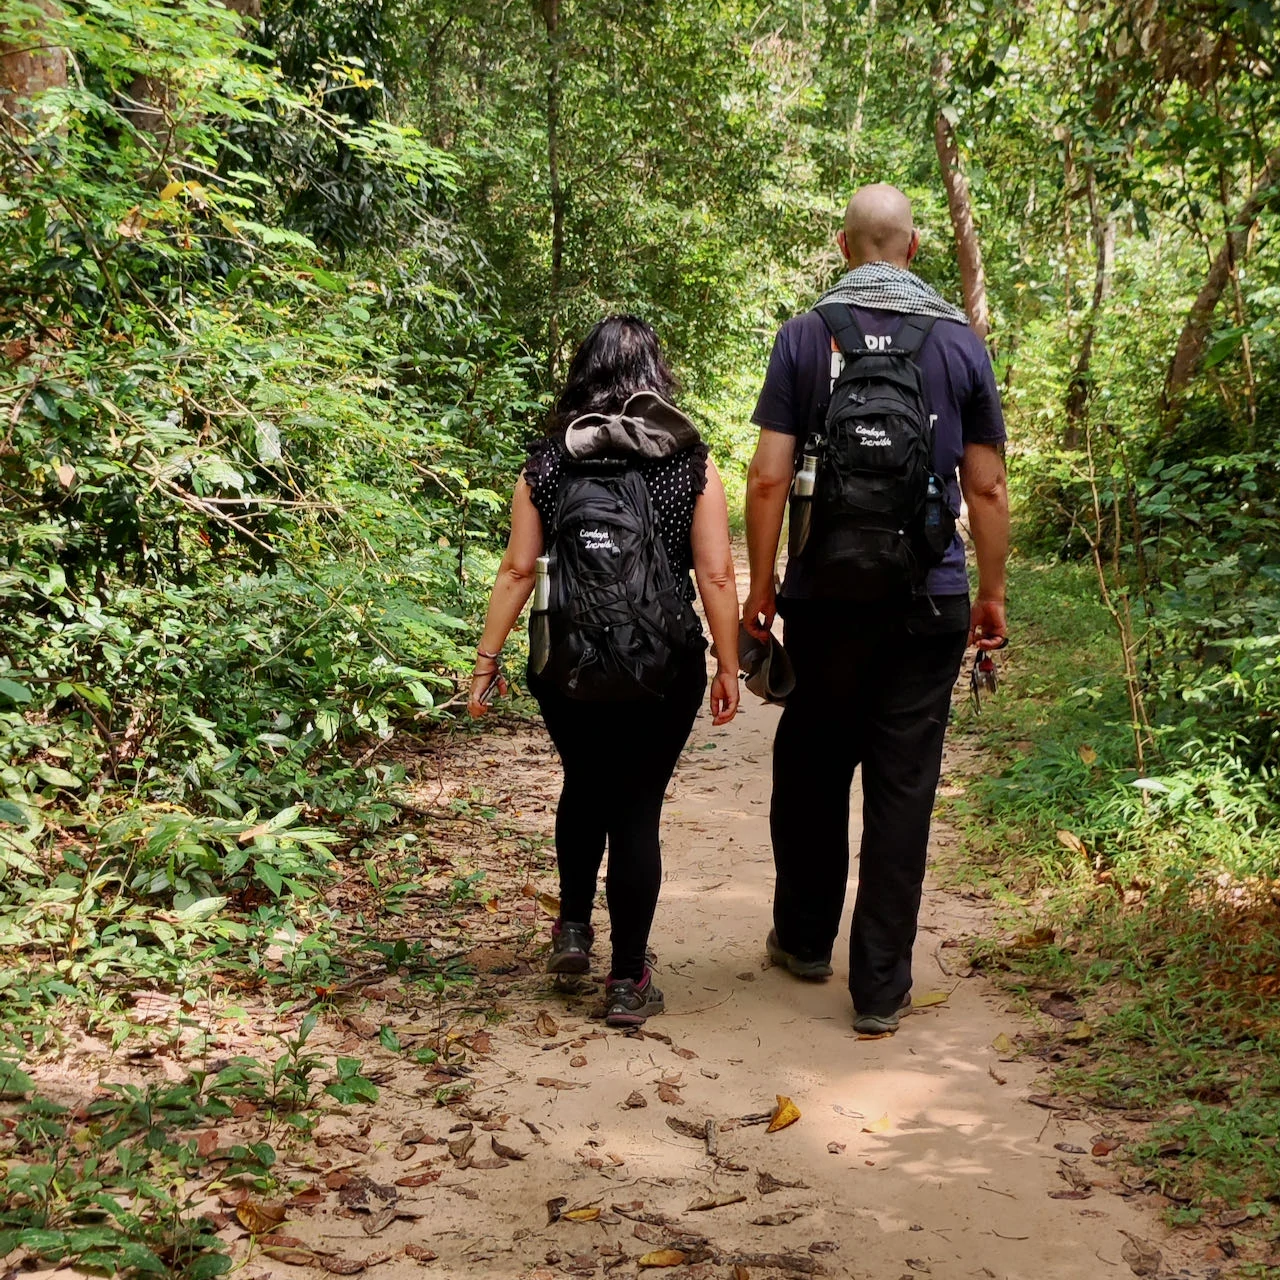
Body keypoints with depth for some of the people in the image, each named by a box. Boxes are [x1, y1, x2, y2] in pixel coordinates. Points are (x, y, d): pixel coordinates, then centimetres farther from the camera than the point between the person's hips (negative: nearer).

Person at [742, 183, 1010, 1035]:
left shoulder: (805, 336, 0)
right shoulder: (961, 342, 3)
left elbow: (768, 478, -5)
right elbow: (986, 487, 3)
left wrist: (759, 590, 3)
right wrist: (993, 594, 12)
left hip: (824, 598, 0)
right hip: (929, 602, 0)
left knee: (812, 771, 17)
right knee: (904, 788, 4)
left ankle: (805, 939, 33)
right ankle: (881, 988, 9)